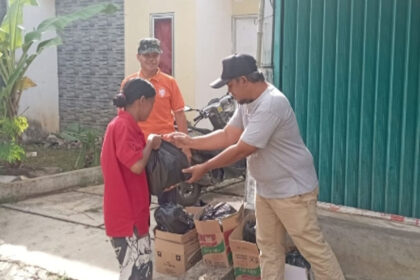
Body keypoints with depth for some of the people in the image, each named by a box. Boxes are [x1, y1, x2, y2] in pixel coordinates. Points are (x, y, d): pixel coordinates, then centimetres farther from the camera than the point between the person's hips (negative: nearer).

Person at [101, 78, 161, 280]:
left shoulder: (124, 125, 13)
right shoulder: (124, 126, -18)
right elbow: (137, 165, -26)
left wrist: (148, 144, 8)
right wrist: (150, 142, -10)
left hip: (131, 212, 10)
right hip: (126, 214, -10)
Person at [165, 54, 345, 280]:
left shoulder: (271, 104, -28)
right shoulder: (247, 102, 4)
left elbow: (241, 150, -26)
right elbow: (227, 136, 8)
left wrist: (203, 168, -17)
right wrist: (189, 142, -1)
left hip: (292, 190, -9)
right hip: (266, 189, 10)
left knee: (312, 248, 0)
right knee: (268, 247, 17)